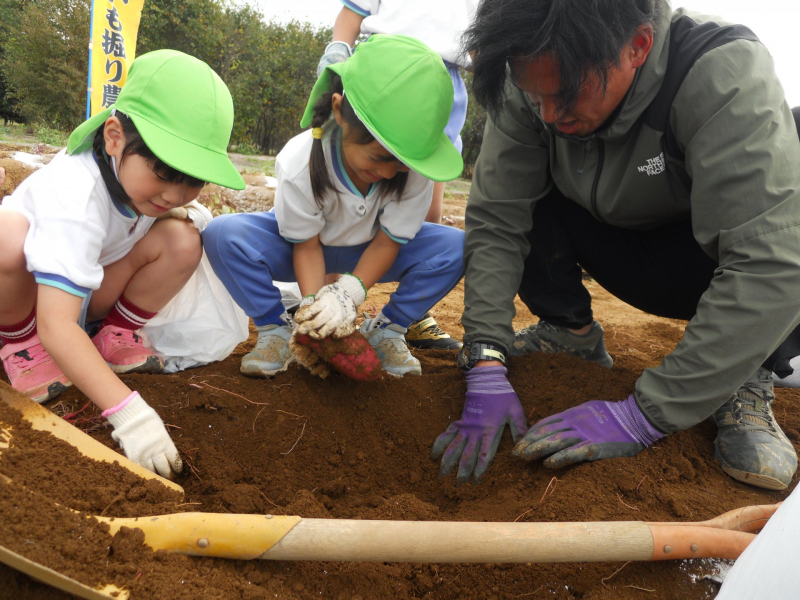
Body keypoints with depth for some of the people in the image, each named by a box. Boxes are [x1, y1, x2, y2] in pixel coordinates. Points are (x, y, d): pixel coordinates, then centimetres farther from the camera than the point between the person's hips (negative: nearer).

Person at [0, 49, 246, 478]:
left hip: (88, 291, 5)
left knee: (182, 240, -21)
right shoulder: (74, 200, -39)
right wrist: (127, 411, -57)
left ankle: (114, 338, -2)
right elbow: (56, 326, -47)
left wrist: (173, 212, -13)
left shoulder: (144, 168, -17)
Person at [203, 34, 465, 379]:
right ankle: (275, 327, -11)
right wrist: (314, 306, -35)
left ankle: (385, 330, -7)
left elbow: (388, 241, -19)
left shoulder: (415, 164, -28)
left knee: (456, 246, -24)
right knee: (222, 234, -31)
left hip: (368, 251, 2)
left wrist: (347, 293, -34)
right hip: (309, 243, -1)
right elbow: (306, 246, -21)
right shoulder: (299, 164, -33)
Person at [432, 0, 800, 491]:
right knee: (515, 188, -20)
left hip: (708, 264, -3)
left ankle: (745, 381, -12)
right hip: (625, 258, 4)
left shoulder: (728, 75, -34)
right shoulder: (534, 85, -22)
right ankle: (573, 333, 2)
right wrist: (486, 366, -31)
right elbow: (494, 221, -21)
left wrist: (643, 415, -41)